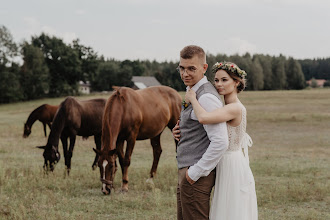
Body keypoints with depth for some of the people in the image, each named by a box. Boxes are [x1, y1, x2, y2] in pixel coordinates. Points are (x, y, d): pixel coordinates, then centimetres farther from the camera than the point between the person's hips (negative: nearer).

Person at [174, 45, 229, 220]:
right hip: (187, 172, 11)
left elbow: (220, 143, -26)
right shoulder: (193, 93, 14)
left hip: (197, 176, -11)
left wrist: (195, 172, -19)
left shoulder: (206, 98, -18)